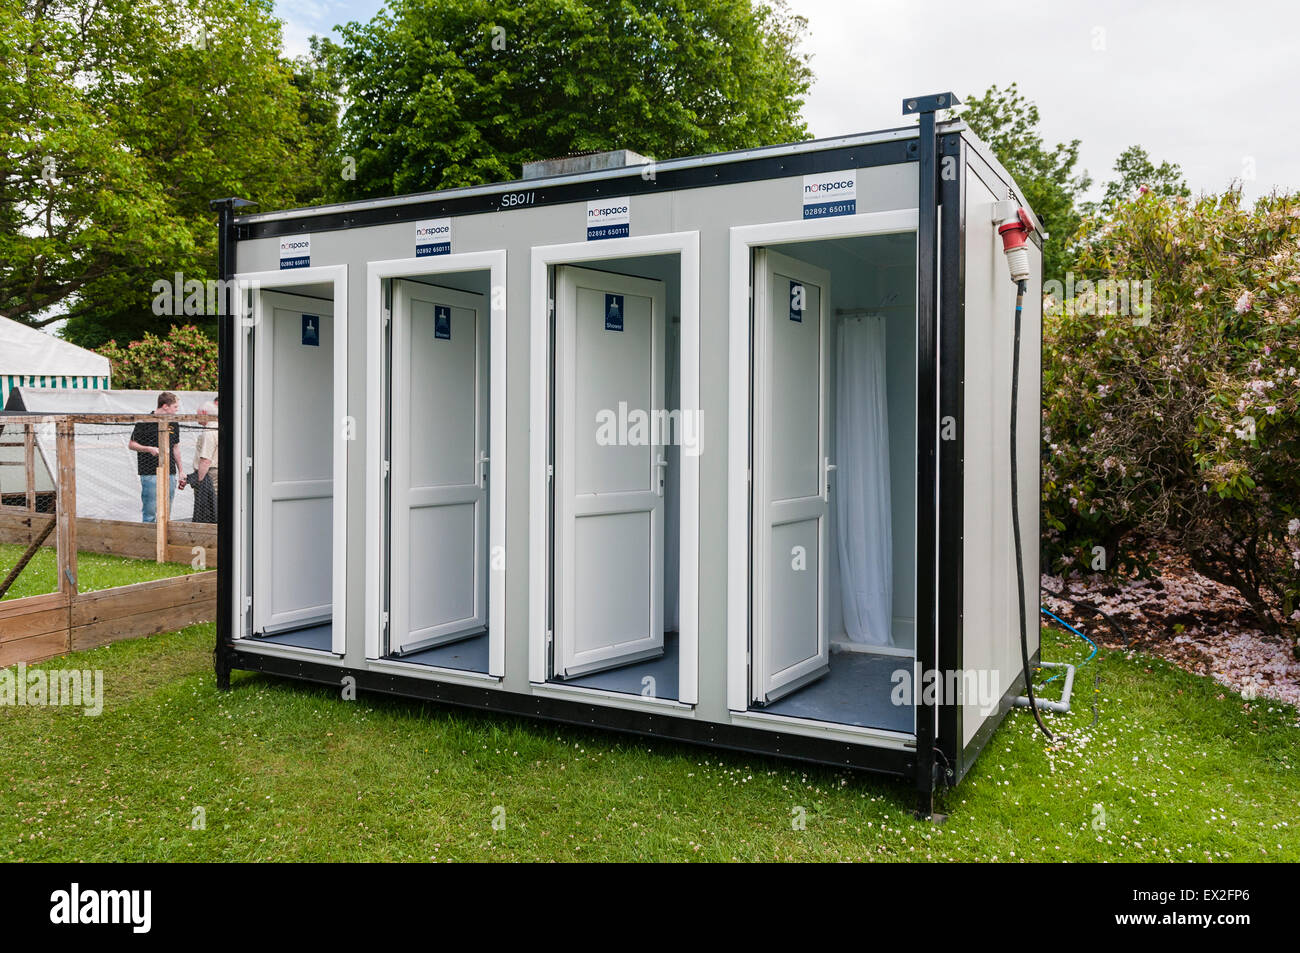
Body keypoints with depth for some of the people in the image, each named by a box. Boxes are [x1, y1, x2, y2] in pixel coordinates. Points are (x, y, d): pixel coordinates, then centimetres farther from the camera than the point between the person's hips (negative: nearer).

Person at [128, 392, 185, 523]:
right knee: (150, 513, -4)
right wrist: (149, 449, -18)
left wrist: (181, 473, 18)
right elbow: (131, 444, -1)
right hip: (150, 474, -6)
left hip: (170, 474, 6)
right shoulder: (145, 422, -6)